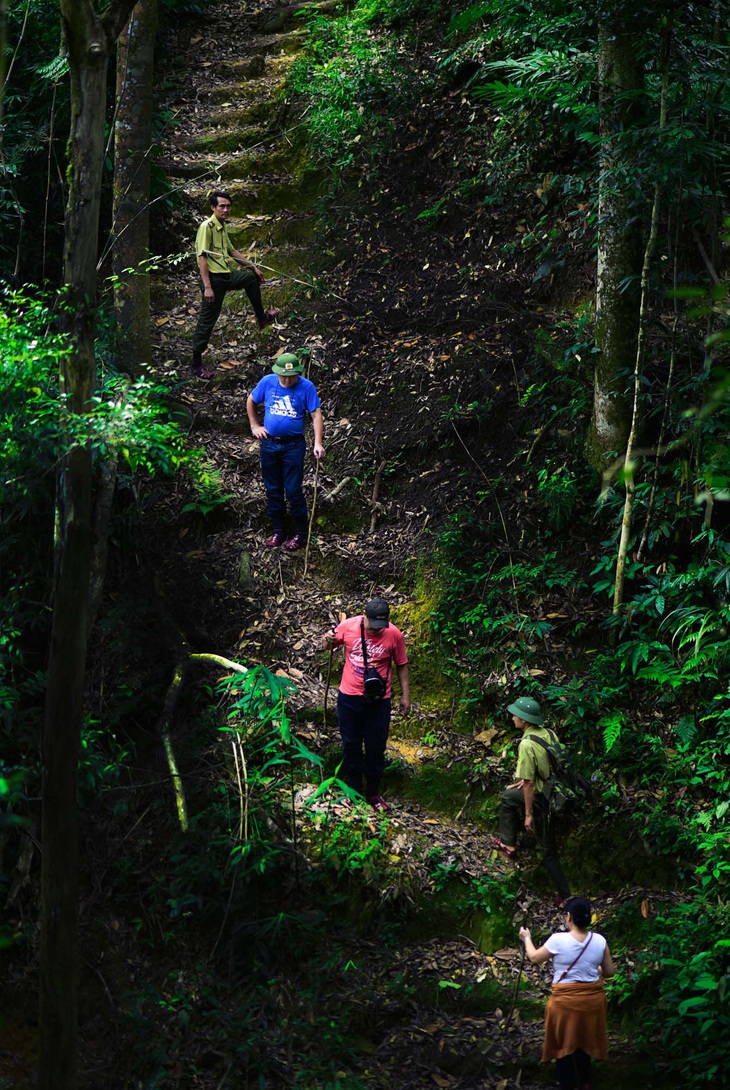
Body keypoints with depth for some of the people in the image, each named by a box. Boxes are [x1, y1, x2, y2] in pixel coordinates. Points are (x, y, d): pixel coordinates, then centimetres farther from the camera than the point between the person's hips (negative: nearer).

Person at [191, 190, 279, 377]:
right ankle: (197, 365, 4)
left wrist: (253, 266, 26)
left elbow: (232, 251, 26)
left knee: (252, 277, 27)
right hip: (214, 278, -9)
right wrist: (207, 287, -27)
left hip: (227, 276, 9)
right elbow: (202, 258, -22)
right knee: (207, 321, -4)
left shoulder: (223, 227, 12)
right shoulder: (207, 227, -17)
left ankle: (261, 318, 46)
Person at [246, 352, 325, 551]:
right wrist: (255, 426, 10)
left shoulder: (306, 387, -12)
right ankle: (278, 531, 24)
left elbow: (316, 415, -13)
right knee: (273, 490, 11)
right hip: (269, 443, 4)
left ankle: (301, 533, 8)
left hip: (293, 445, -3)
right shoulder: (267, 382, -4)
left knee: (293, 491, -4)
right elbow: (250, 402, 13)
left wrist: (318, 443, -22)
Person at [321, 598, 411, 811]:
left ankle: (373, 793, 23)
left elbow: (401, 665, 0)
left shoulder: (394, 634, -12)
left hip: (378, 700, -1)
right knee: (351, 745, 12)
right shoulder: (349, 626, -10)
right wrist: (328, 641, -16)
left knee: (376, 747, 7)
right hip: (349, 697, 1)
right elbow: (329, 646, 8)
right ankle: (354, 791, 26)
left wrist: (405, 695, 2)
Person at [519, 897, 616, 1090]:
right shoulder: (599, 941, -8)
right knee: (584, 1042, 22)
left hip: (566, 1001, -4)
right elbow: (609, 972, 2)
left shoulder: (559, 940, -17)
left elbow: (535, 958, -1)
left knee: (564, 1045, 11)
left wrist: (527, 939, 18)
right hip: (592, 999, 4)